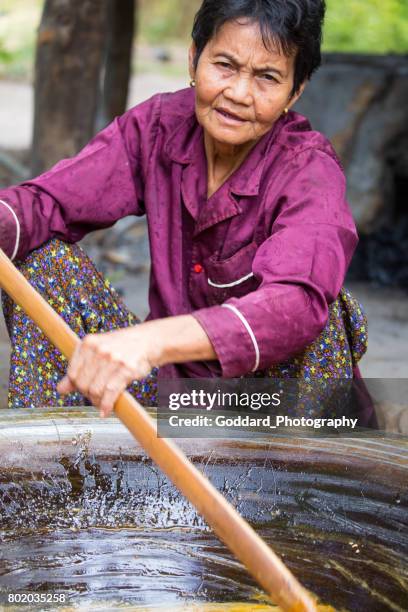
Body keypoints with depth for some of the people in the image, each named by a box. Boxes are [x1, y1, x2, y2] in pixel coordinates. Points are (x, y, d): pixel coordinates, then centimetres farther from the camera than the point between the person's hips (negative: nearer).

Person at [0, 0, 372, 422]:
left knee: (322, 312, -33)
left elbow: (298, 301, -39)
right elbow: (45, 202, -11)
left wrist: (154, 339, -55)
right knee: (43, 260, -11)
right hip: (168, 381, 4)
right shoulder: (158, 126, -6)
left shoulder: (310, 171, -20)